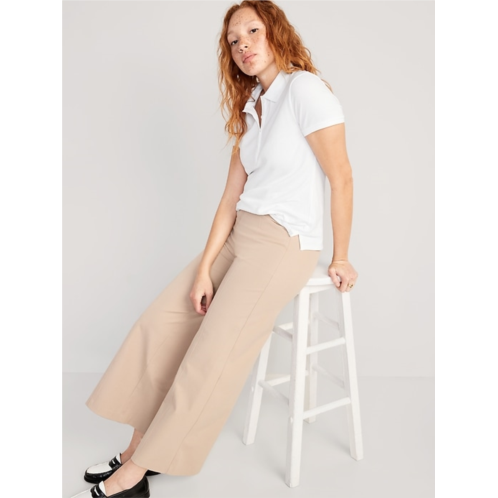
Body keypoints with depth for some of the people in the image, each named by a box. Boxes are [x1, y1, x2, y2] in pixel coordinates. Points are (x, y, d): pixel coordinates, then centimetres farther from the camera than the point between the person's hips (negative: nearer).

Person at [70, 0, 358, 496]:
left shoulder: (304, 88, -10)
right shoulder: (249, 108, 14)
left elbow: (341, 176, -12)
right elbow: (232, 195, 6)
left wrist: (340, 258, -6)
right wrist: (204, 269, -2)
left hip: (285, 244, -8)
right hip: (239, 234, 8)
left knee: (211, 357, -9)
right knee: (160, 322, 1)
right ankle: (141, 447, 12)